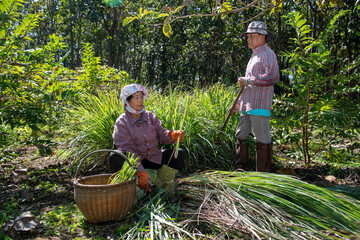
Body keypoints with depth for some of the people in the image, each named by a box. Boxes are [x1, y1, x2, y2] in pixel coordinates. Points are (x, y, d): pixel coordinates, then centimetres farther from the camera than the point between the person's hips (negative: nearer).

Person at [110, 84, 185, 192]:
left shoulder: (151, 116, 6)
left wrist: (173, 135, -27)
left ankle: (159, 184, -10)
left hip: (153, 158, 4)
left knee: (180, 154, -11)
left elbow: (161, 134, 0)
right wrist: (141, 172, -30)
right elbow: (127, 148, -19)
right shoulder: (121, 122, -10)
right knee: (115, 157, -33)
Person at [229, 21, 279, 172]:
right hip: (247, 106, 10)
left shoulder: (267, 54, -4)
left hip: (259, 106, -10)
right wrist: (237, 104, 26)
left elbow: (273, 77, -21)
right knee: (241, 136, 12)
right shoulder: (254, 56, 24)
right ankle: (240, 170, 22)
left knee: (262, 139, -3)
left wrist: (247, 80, -17)